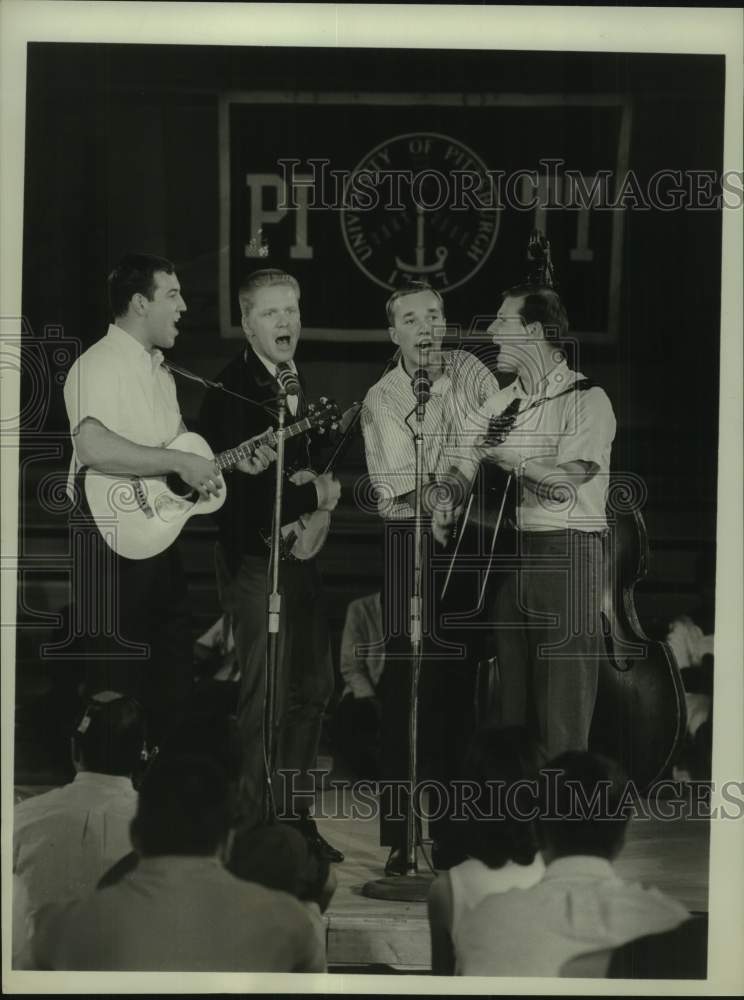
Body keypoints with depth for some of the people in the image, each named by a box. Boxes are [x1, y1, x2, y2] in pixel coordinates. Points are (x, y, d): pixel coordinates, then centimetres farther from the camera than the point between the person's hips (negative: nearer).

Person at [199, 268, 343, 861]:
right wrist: (312, 494, -16)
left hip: (301, 552, 9)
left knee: (314, 688, 13)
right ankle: (251, 829, 2)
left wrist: (324, 486, 4)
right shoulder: (233, 390, -13)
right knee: (266, 699, -7)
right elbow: (239, 483, -22)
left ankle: (296, 816, 24)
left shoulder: (296, 383, 14)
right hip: (255, 559, -9)